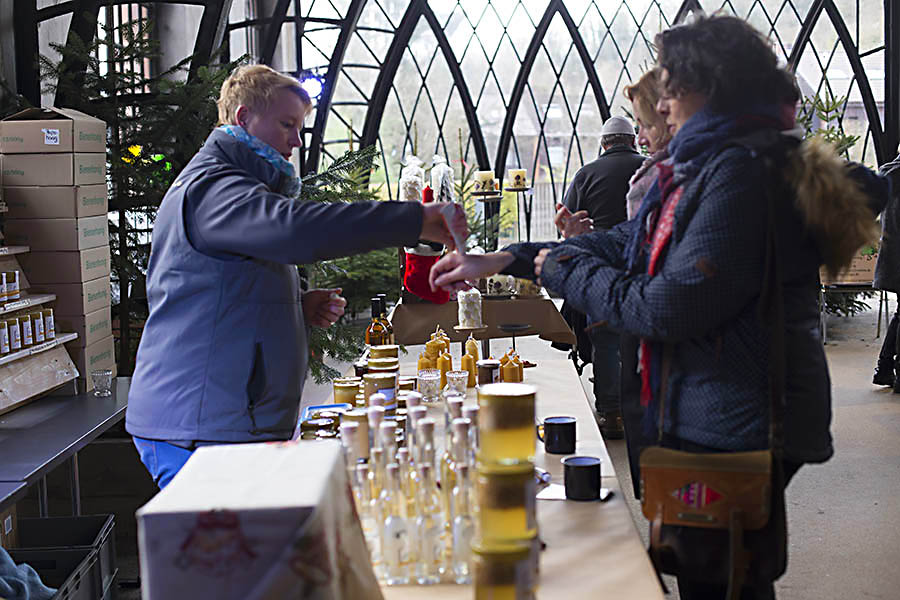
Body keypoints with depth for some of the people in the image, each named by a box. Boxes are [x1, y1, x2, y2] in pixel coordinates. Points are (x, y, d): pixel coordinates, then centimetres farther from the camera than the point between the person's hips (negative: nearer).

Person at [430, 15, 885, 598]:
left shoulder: (741, 169, -21)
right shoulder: (704, 165, 13)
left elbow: (670, 309, -24)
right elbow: (628, 243, 18)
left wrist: (566, 271, -8)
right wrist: (501, 260, 15)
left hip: (735, 428, -10)